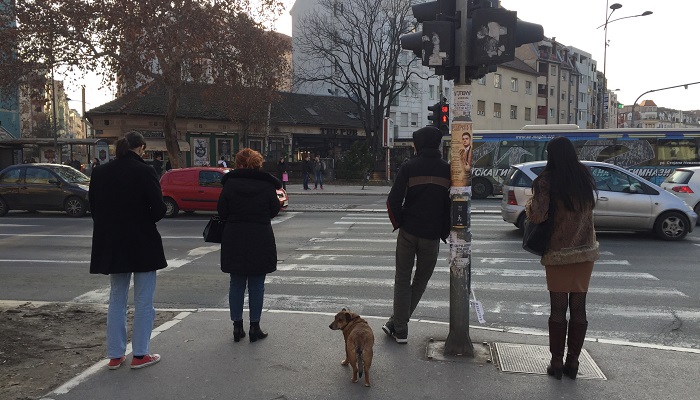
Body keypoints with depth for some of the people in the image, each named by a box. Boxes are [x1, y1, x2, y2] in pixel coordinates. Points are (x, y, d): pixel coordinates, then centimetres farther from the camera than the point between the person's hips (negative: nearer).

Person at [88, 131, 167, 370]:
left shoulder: (100, 173, 3)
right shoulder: (144, 172, -13)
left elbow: (94, 207, 7)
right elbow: (158, 209, -16)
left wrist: (111, 226, 14)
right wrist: (145, 221, 3)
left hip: (111, 245, 5)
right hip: (142, 245, -5)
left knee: (116, 299, 16)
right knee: (143, 301, 6)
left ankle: (115, 355, 21)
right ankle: (140, 355, 11)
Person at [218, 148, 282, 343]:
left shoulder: (229, 184, -5)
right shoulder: (267, 185, -6)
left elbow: (222, 212, -1)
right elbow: (274, 210, 2)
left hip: (234, 240, 1)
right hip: (261, 240, -1)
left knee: (237, 283, 11)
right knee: (257, 285, 7)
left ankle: (237, 326, 16)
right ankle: (254, 327, 11)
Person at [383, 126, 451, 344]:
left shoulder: (409, 167, -5)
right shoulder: (447, 170, 1)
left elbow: (393, 201, -10)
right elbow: (452, 203, 0)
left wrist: (398, 223, 5)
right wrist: (445, 231, 8)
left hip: (408, 231, -1)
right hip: (432, 235, 1)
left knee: (402, 279, 10)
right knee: (421, 279, 15)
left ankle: (400, 328, 11)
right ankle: (397, 323, 14)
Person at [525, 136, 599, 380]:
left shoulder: (548, 180, -12)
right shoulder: (584, 177, 3)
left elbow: (538, 216, -17)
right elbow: (588, 208, 12)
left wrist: (529, 204, 3)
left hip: (558, 253, -4)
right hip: (585, 251, 4)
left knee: (558, 309, 5)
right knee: (578, 308, 9)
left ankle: (557, 363, 13)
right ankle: (573, 362, 17)